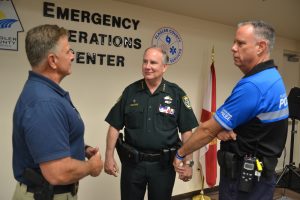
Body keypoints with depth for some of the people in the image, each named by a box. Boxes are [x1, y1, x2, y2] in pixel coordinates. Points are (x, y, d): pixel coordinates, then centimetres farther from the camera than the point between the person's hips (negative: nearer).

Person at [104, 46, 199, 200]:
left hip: (163, 163, -1)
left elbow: (186, 131, -3)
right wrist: (109, 156, -3)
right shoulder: (130, 91, 0)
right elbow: (115, 126, 2)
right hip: (132, 162, 1)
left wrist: (188, 162, -5)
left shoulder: (176, 94, -4)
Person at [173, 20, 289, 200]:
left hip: (244, 177, -9)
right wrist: (222, 128, -13)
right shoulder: (273, 78, 5)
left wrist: (180, 153, -6)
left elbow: (208, 130, -20)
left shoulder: (253, 85, -27)